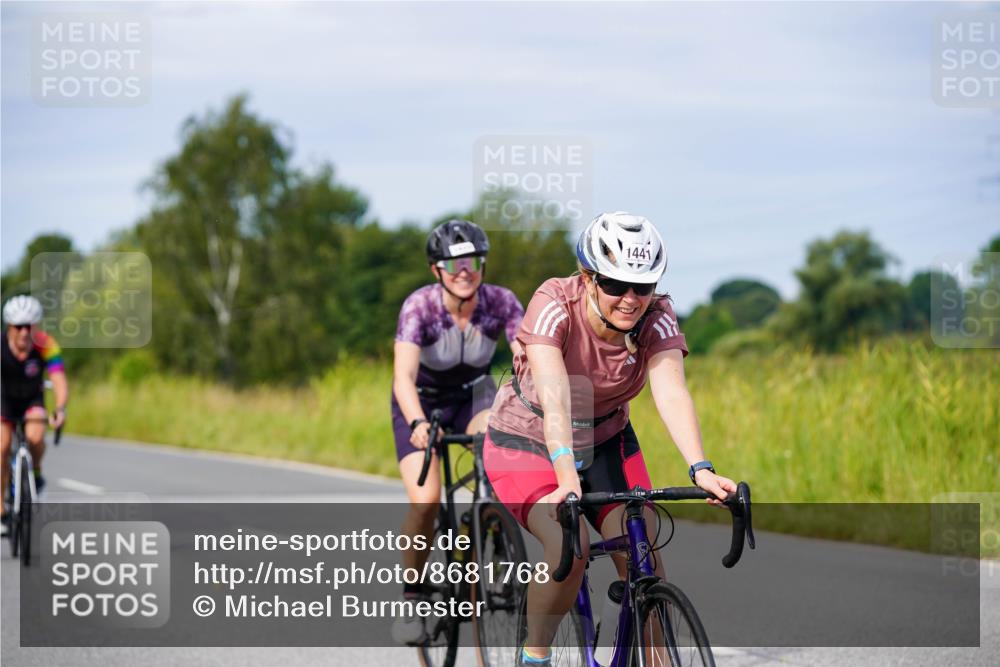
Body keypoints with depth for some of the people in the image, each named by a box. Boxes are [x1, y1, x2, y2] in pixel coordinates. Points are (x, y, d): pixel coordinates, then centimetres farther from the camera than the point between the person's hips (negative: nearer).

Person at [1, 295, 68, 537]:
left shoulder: (46, 345, -29)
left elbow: (59, 381, -36)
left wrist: (60, 409, -55)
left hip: (33, 399, 0)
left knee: (35, 437, -29)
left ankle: (36, 472, 4)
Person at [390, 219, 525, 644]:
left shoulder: (500, 302, -21)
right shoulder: (420, 306, -28)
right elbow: (403, 375, -38)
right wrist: (418, 424, -56)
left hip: (473, 395, 2)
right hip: (422, 403, -2)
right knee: (426, 501, -22)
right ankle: (411, 596, 0)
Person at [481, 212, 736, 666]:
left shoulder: (656, 319, -19)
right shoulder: (554, 304, -28)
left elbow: (671, 393, -33)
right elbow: (554, 397, -40)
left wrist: (700, 469, -49)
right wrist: (566, 478, -54)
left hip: (606, 444, 4)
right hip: (528, 443, -4)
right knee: (569, 546, -28)